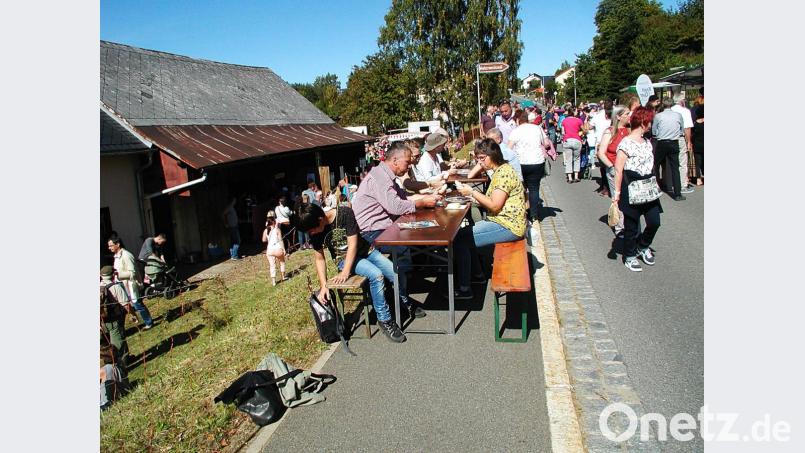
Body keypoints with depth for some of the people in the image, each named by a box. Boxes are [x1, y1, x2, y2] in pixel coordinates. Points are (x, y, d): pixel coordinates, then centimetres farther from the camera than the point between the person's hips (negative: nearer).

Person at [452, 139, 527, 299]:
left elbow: (495, 205, -22)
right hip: (500, 221, 11)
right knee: (463, 233, 13)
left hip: (507, 226, -11)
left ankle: (464, 289, -6)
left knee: (460, 238, -14)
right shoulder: (499, 171, 15)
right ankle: (477, 274, 22)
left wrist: (472, 192, -16)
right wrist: (473, 196, 1)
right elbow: (491, 202, 14)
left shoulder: (503, 173, -17)